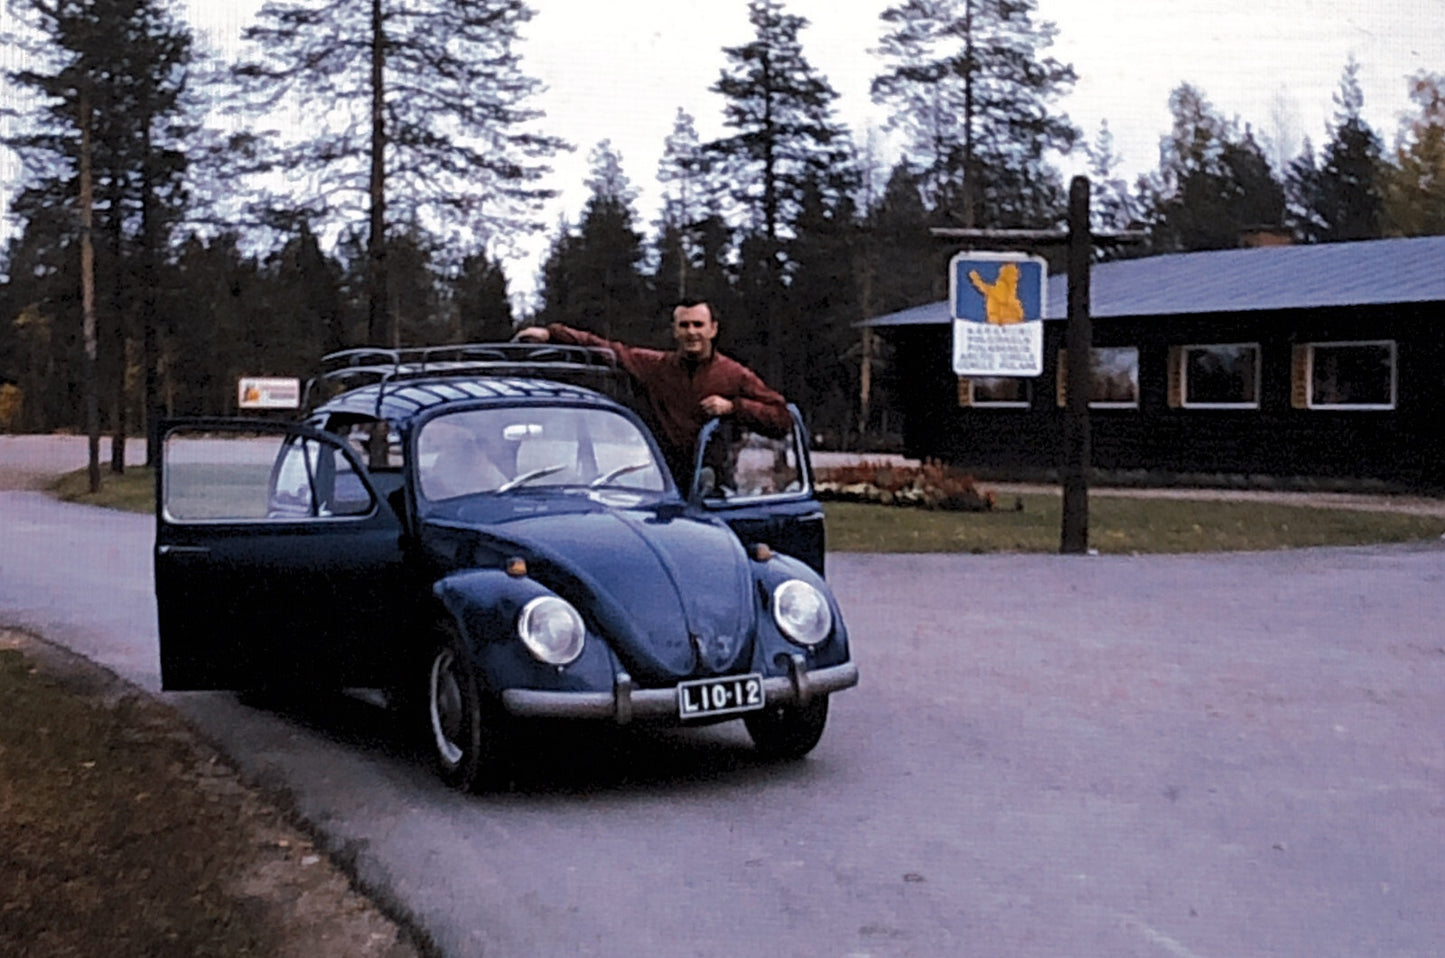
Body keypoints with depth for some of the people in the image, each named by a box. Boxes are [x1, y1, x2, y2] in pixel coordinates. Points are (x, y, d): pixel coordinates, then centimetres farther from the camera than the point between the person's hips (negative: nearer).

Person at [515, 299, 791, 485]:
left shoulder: (735, 375, 5)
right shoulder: (655, 367, 12)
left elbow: (782, 419, 2)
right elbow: (602, 349, 13)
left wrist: (732, 407, -9)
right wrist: (550, 334, 7)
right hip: (670, 490, 2)